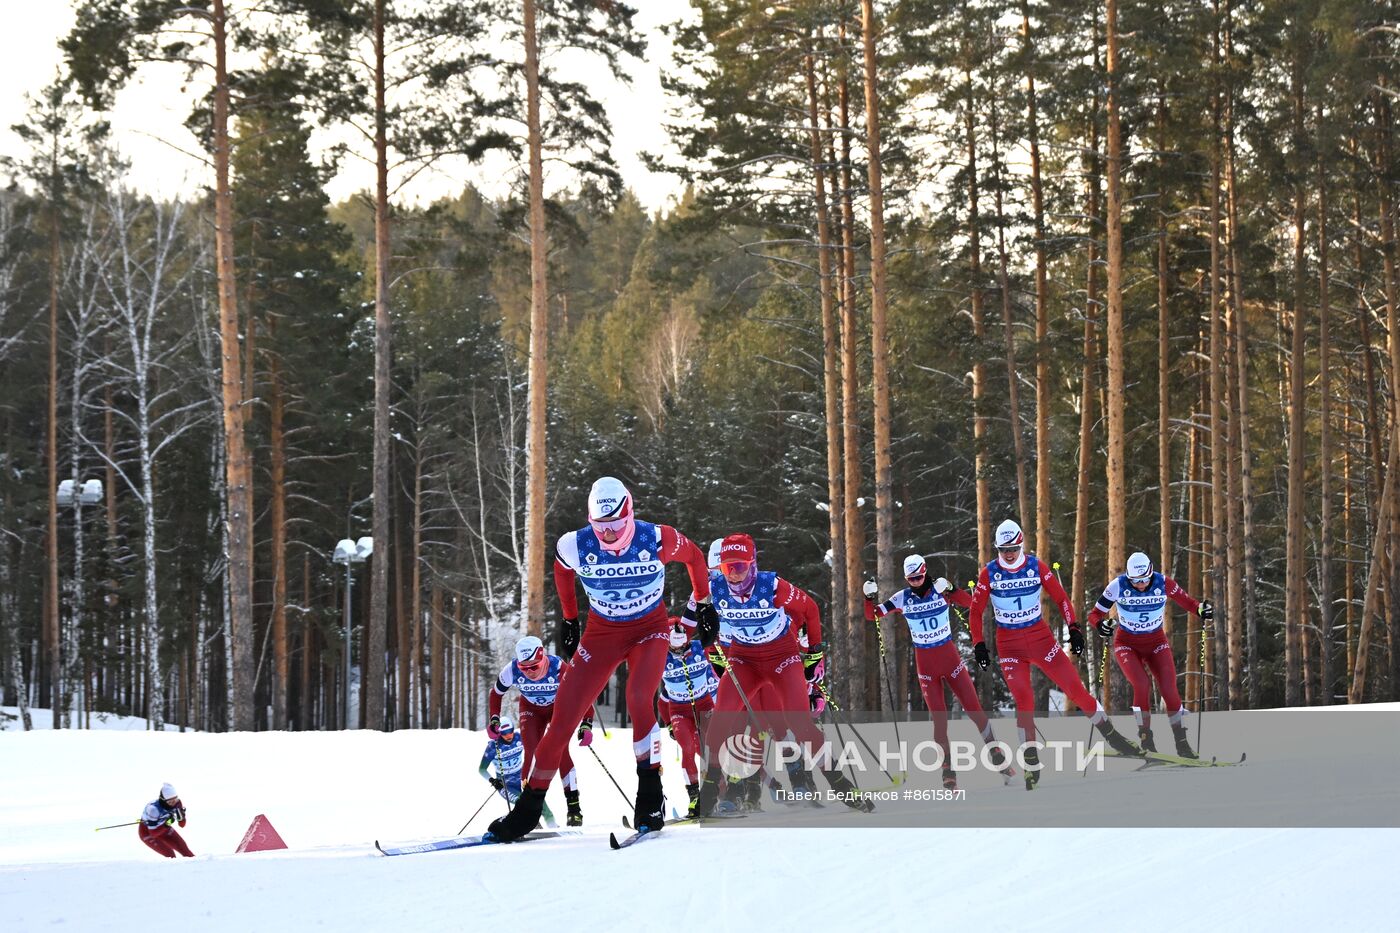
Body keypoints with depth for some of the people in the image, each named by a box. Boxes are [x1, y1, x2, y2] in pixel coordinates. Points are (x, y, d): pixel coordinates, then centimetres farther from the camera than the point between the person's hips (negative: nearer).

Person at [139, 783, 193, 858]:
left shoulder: (177, 803, -21)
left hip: (164, 829, 5)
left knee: (183, 849, -1)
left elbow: (182, 825, -10)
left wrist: (181, 817, -31)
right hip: (147, 832, -5)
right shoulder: (154, 809, -38)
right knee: (170, 855, -18)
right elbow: (153, 833, -33)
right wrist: (166, 824, -44)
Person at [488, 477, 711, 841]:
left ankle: (650, 797, -18)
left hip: (650, 628, -2)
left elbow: (694, 555, -1)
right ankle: (530, 805, 6)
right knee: (564, 712, -5)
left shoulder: (657, 540, -23)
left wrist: (704, 604, 9)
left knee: (638, 698, -29)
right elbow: (561, 570, 7)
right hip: (602, 631, 2)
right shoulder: (575, 546, -19)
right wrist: (569, 620, 16)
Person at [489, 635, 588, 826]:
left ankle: (574, 806, -10)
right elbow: (496, 694, -8)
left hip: (559, 707, -2)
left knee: (561, 752, -17)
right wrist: (494, 719, -20)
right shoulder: (511, 671, -30)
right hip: (531, 708, 2)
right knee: (531, 754, -14)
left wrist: (586, 725, -40)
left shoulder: (559, 668, -38)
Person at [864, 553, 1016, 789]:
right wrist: (868, 596, -15)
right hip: (925, 662, 1)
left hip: (950, 657, -1)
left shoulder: (940, 590, -7)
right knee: (939, 718, -3)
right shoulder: (902, 599, -2)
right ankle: (947, 770, 4)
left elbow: (971, 603, -20)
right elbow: (872, 615, 3)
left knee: (974, 709, 0)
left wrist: (950, 589, -33)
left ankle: (997, 756, 15)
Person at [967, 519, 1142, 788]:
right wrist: (979, 645, -7)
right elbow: (975, 612, 0)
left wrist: (1073, 628, -8)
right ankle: (1032, 764, -5)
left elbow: (1060, 597, 1)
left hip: (1041, 638, 1)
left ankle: (1112, 736, 16)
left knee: (1075, 687, -3)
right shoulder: (989, 573, -7)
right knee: (1023, 700, -16)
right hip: (1009, 645, -1)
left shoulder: (1037, 566, -5)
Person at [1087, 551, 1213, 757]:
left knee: (1169, 689, -13)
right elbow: (1095, 614, -11)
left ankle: (1182, 743, -1)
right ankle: (1146, 739, -10)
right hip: (1127, 644, -1)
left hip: (1156, 642, 1)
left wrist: (1202, 609, -25)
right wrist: (1101, 624, -33)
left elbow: (1187, 602, -4)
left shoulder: (1163, 583, -15)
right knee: (1142, 685, -24)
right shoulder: (1118, 586, -18)